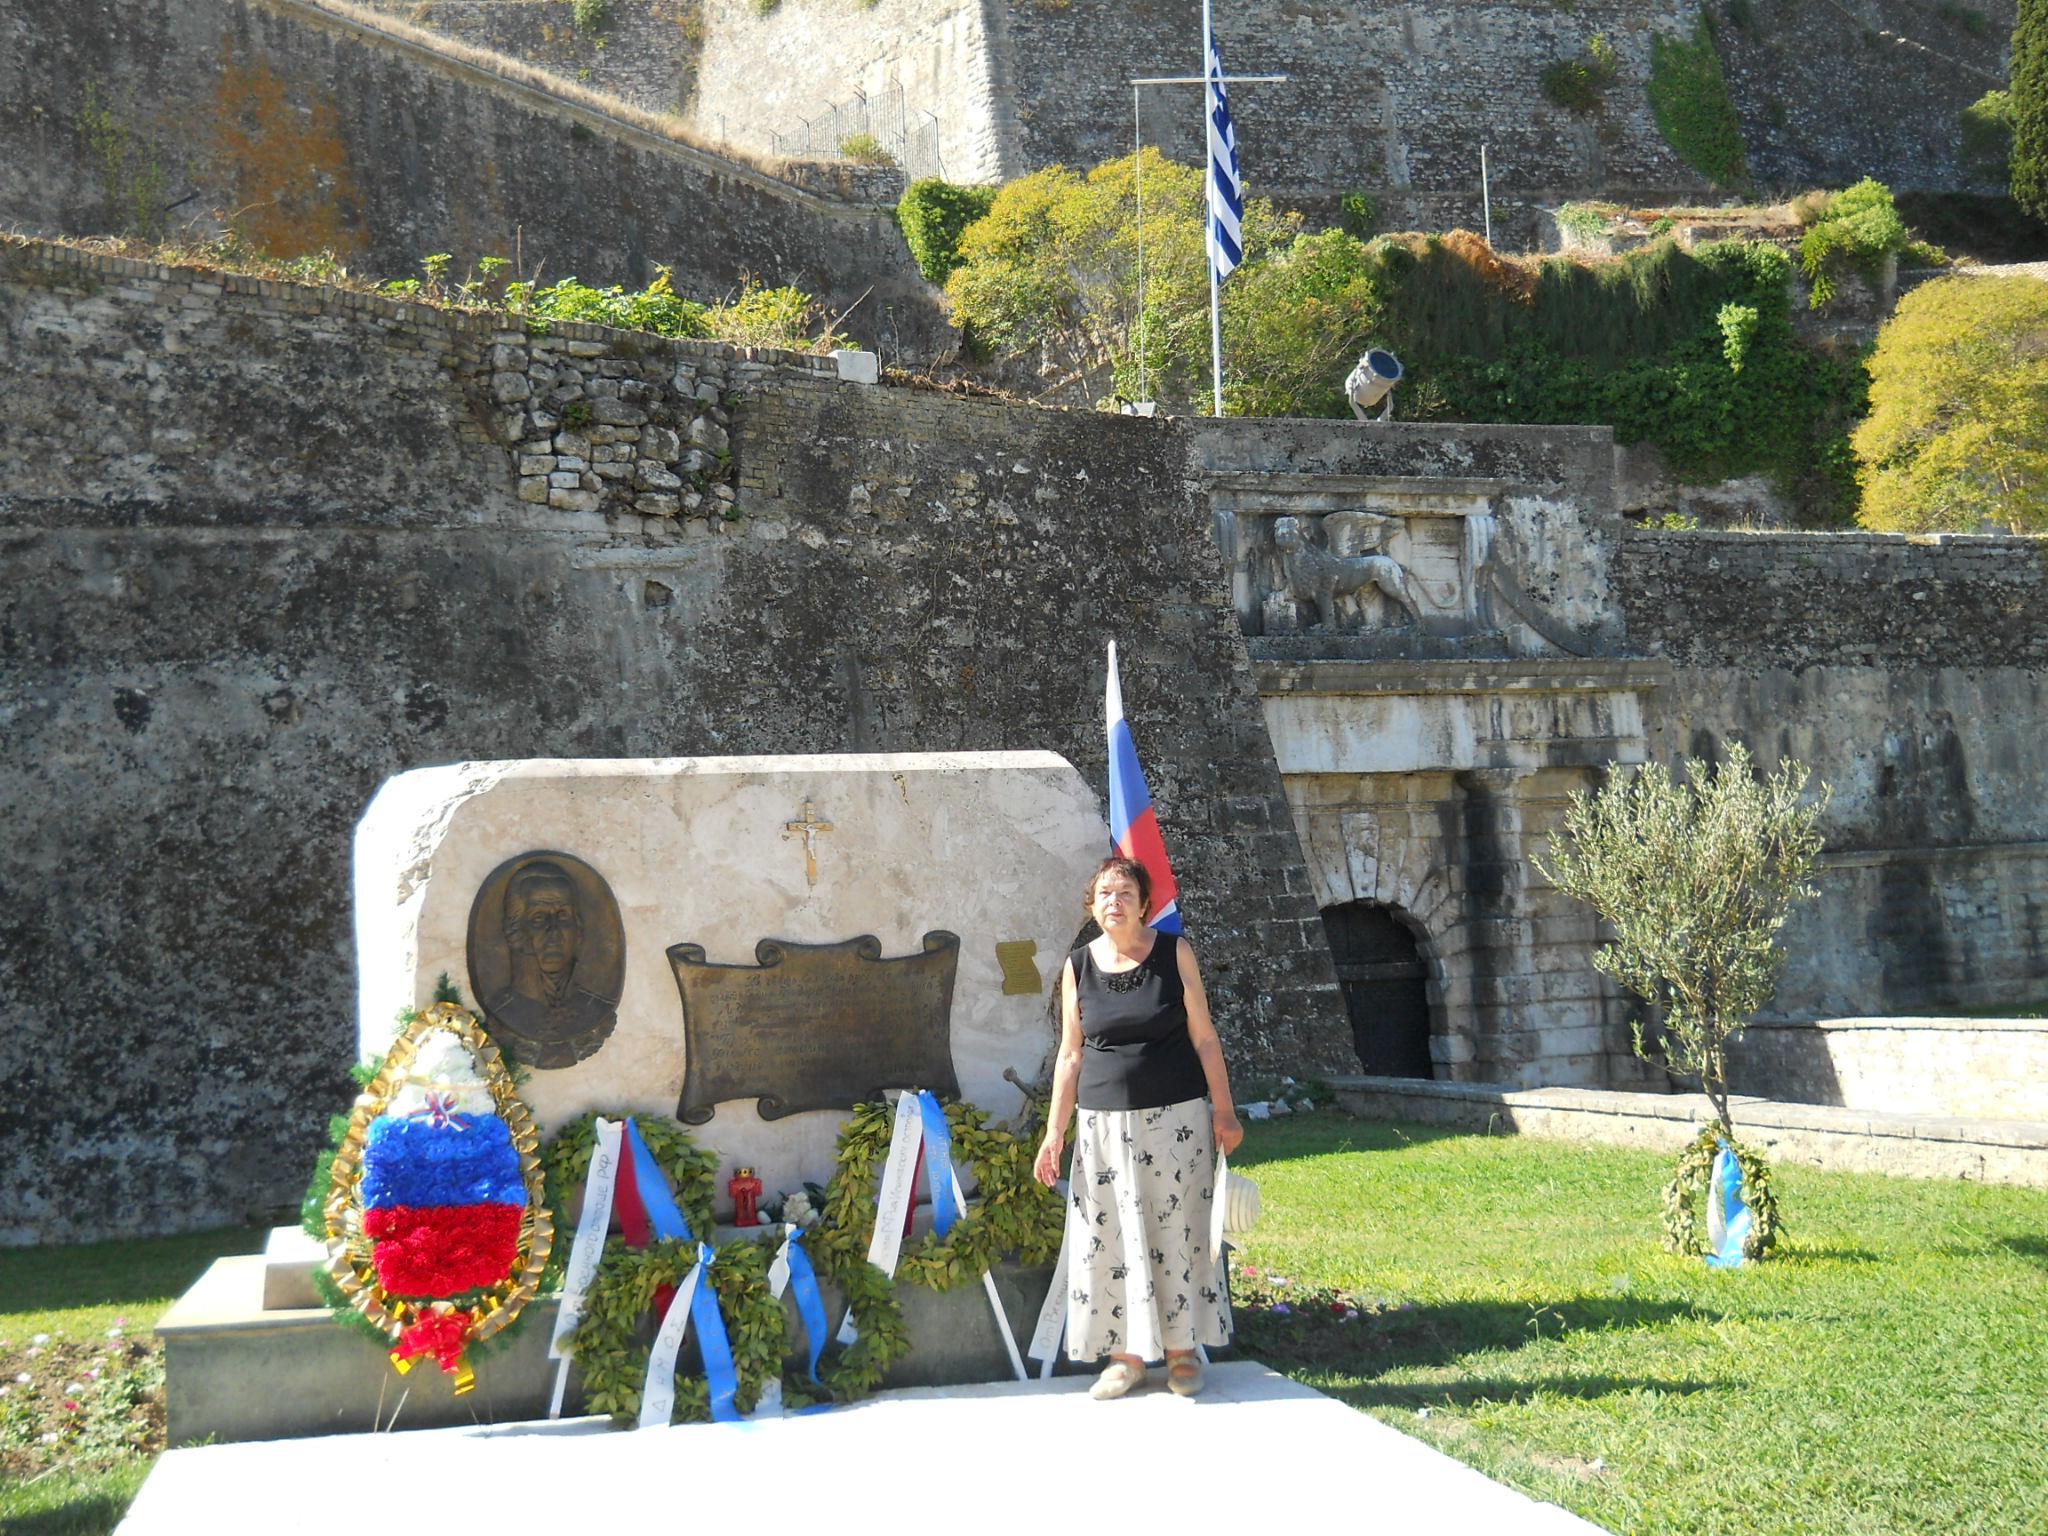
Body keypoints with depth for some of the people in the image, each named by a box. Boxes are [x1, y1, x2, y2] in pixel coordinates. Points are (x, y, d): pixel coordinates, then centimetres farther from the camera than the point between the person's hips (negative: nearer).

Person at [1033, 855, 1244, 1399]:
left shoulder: (1174, 954, -1)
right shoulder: (1078, 967, 3)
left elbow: (1204, 1038, 2)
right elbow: (1070, 1056, 7)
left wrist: (1224, 1110, -1)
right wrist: (1054, 1133, 4)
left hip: (1177, 1115, -1)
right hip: (1105, 1121, 2)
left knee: (1178, 1230, 3)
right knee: (1111, 1235, 2)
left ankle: (1181, 1349, 15)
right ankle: (1127, 1354, 13)